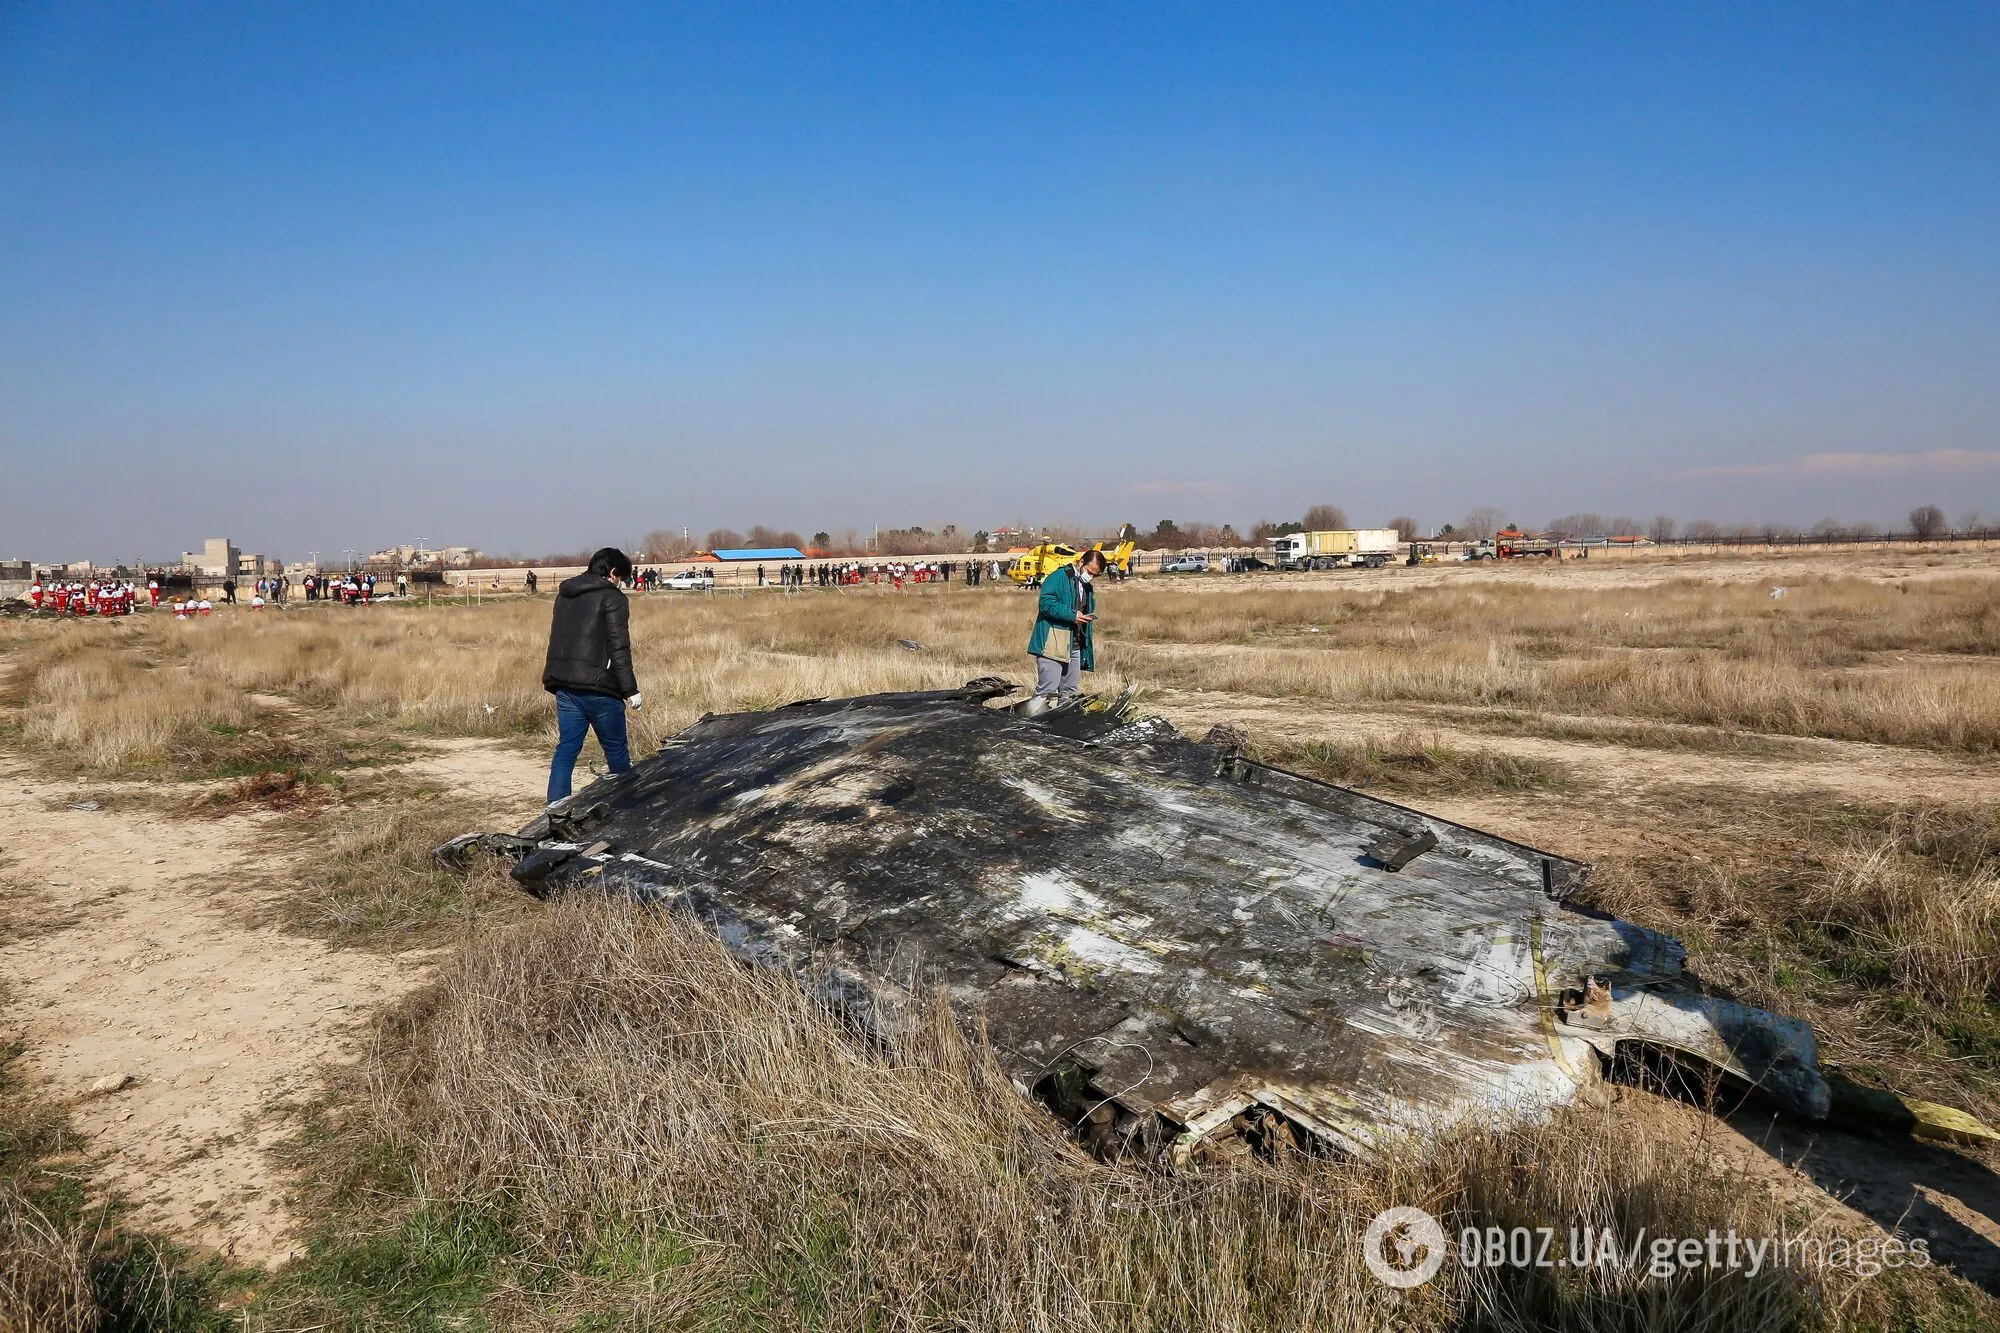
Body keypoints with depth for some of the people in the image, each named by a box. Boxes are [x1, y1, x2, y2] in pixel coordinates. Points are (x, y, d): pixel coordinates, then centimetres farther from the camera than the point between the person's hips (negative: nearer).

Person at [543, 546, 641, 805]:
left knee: (566, 750, 5)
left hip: (564, 686, 7)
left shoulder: (564, 594, 17)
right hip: (597, 687, -7)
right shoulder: (612, 597, -7)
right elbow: (618, 648, -13)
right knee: (616, 750, 7)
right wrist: (630, 690, -12)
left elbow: (557, 640, 20)